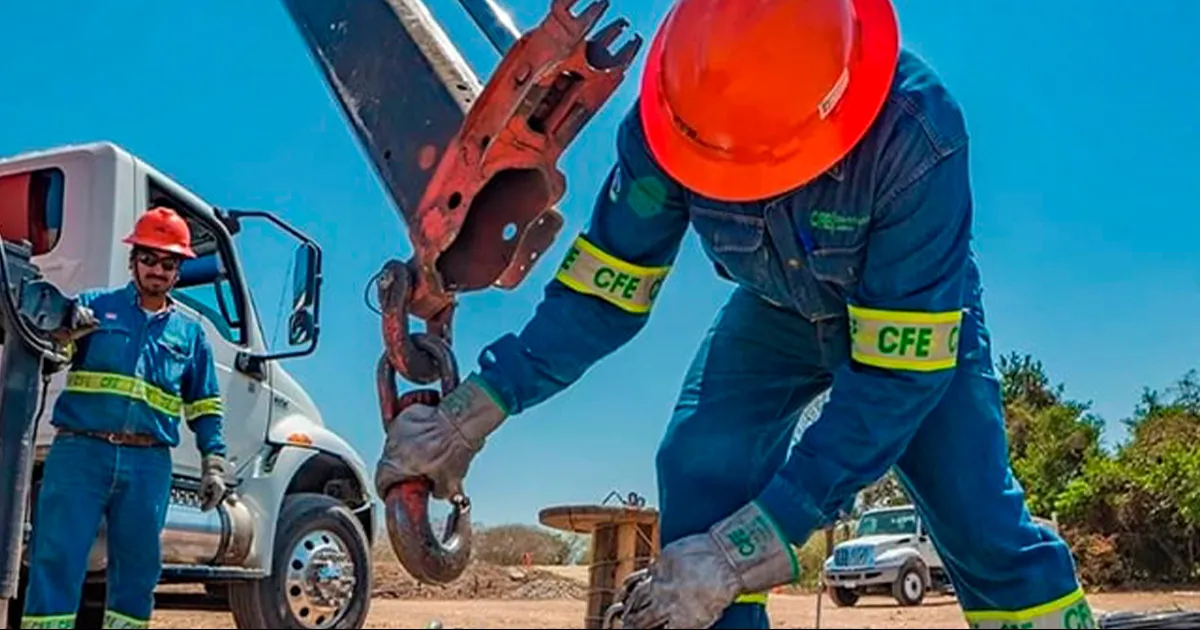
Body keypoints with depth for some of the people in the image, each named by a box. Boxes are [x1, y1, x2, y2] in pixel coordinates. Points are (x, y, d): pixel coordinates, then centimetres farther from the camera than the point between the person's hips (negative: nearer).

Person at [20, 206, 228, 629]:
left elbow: (205, 408, 18)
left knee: (138, 570, 7)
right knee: (55, 560, -7)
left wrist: (214, 462, 10)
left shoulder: (190, 333, 16)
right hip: (80, 452, -2)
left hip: (149, 464, 3)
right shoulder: (93, 306, 9)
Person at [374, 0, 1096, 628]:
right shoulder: (666, 120, -29)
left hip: (920, 323, -2)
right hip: (778, 311, 3)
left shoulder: (917, 134, -41)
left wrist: (740, 551, -42)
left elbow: (897, 377, -39)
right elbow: (605, 291, -17)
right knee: (698, 473, -16)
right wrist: (470, 413, -26)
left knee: (984, 525, -11)